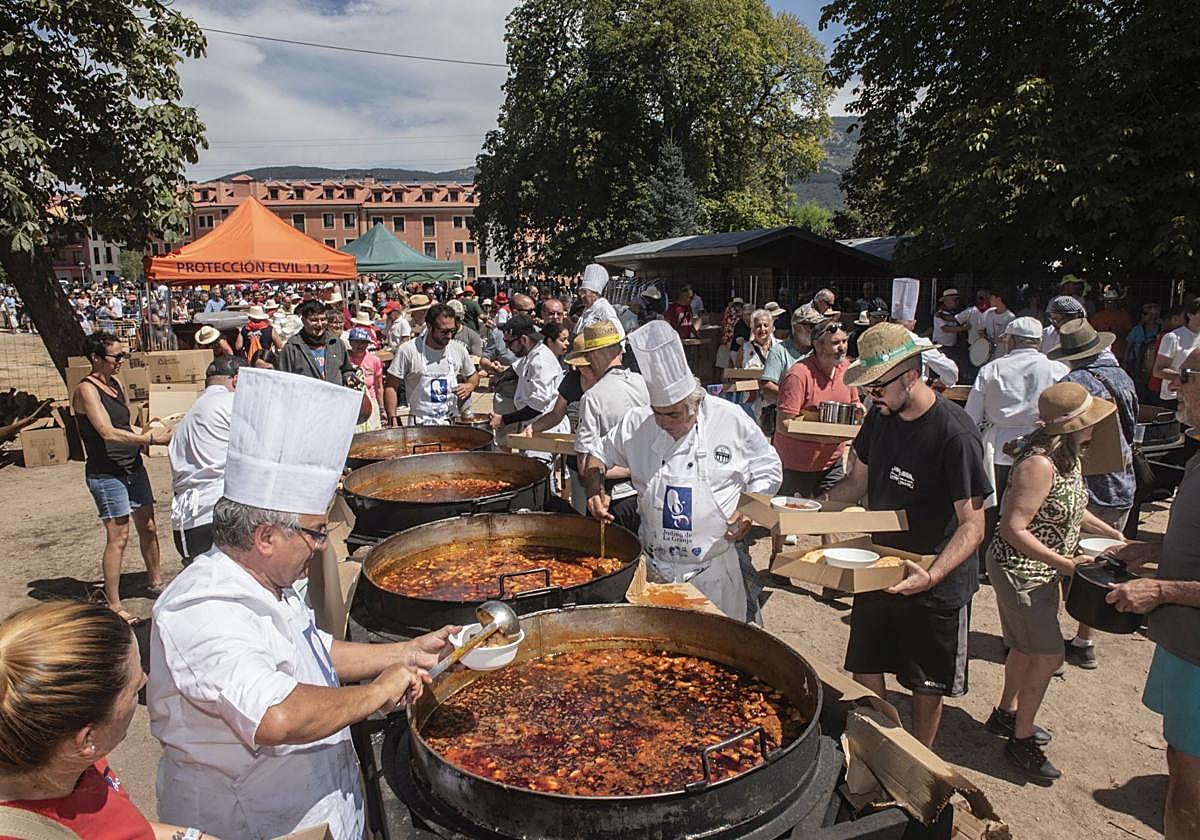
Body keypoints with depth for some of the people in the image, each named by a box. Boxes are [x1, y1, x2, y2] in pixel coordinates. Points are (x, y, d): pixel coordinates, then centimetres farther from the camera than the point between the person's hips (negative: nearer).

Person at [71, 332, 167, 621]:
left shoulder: (115, 384, 11)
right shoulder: (86, 390, -14)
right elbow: (109, 434, -23)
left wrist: (152, 432, 1)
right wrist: (151, 439, -22)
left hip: (132, 466, 8)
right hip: (106, 474, -8)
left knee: (148, 527, 14)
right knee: (118, 537, -4)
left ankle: (156, 582, 30)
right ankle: (113, 605, 6)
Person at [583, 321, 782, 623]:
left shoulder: (732, 420, -8)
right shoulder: (637, 423, -4)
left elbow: (767, 470, 2)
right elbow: (598, 454, 10)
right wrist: (596, 491, -8)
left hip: (717, 566, -2)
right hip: (655, 565, 2)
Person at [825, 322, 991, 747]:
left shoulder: (956, 434, -23)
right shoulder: (880, 417, -2)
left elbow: (972, 525, -23)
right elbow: (858, 481, 10)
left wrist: (932, 575, -38)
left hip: (937, 584, -6)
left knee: (927, 684, 14)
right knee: (864, 670, 14)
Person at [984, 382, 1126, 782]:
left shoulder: (1067, 455, 1)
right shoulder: (1038, 464, -28)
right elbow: (1014, 529, -29)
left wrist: (1109, 532, 12)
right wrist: (1062, 563, -28)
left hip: (1040, 571, 10)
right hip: (1019, 571, -10)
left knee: (1027, 647, 23)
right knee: (1049, 655, 0)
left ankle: (1006, 714, 43)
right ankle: (1021, 740, 16)